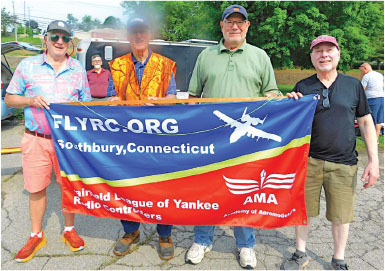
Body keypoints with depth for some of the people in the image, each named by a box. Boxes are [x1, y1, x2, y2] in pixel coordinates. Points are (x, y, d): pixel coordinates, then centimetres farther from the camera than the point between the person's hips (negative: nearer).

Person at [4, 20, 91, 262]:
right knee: (36, 188, 8)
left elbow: (86, 103, 13)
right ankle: (36, 236, 28)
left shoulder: (78, 70, 7)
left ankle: (69, 230, 29)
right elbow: (10, 98, 7)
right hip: (36, 139, 0)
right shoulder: (27, 66, 4)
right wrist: (31, 100, -12)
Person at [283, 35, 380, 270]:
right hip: (308, 160, 0)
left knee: (341, 215, 12)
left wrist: (374, 160, 1)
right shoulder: (302, 87, 2)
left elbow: (366, 122, 6)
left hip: (343, 164, 0)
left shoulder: (353, 84, 3)